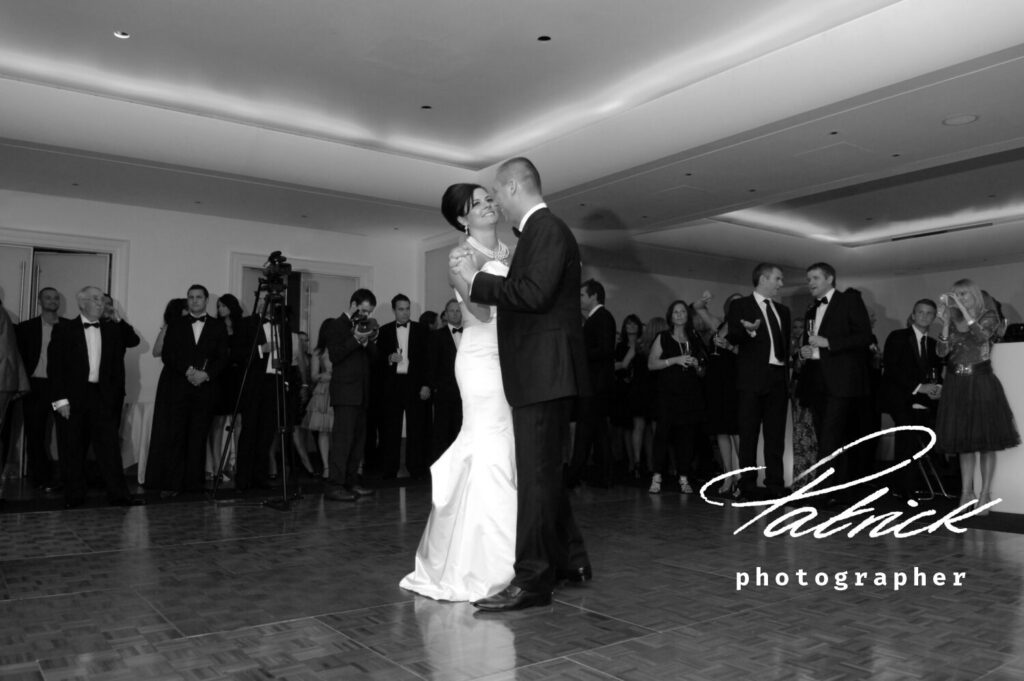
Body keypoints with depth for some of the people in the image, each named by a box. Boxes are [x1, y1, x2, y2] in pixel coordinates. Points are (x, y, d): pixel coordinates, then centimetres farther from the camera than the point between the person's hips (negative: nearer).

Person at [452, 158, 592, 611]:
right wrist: (478, 279, 15)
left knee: (536, 473, -5)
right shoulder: (540, 231, 18)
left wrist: (477, 278, -16)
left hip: (544, 372, -10)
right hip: (539, 373, 10)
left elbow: (534, 294, -23)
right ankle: (570, 559, 29)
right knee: (543, 471, 17)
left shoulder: (549, 230, -11)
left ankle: (531, 579, 3)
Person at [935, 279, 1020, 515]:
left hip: (981, 384, -3)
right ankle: (967, 493, 14)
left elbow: (981, 336, -21)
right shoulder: (953, 322, 8)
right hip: (957, 386, 3)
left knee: (986, 441, 1)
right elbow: (942, 351, -4)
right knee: (964, 441, 7)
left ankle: (985, 494, 8)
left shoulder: (989, 316, 0)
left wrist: (963, 309, -21)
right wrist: (945, 321, -13)